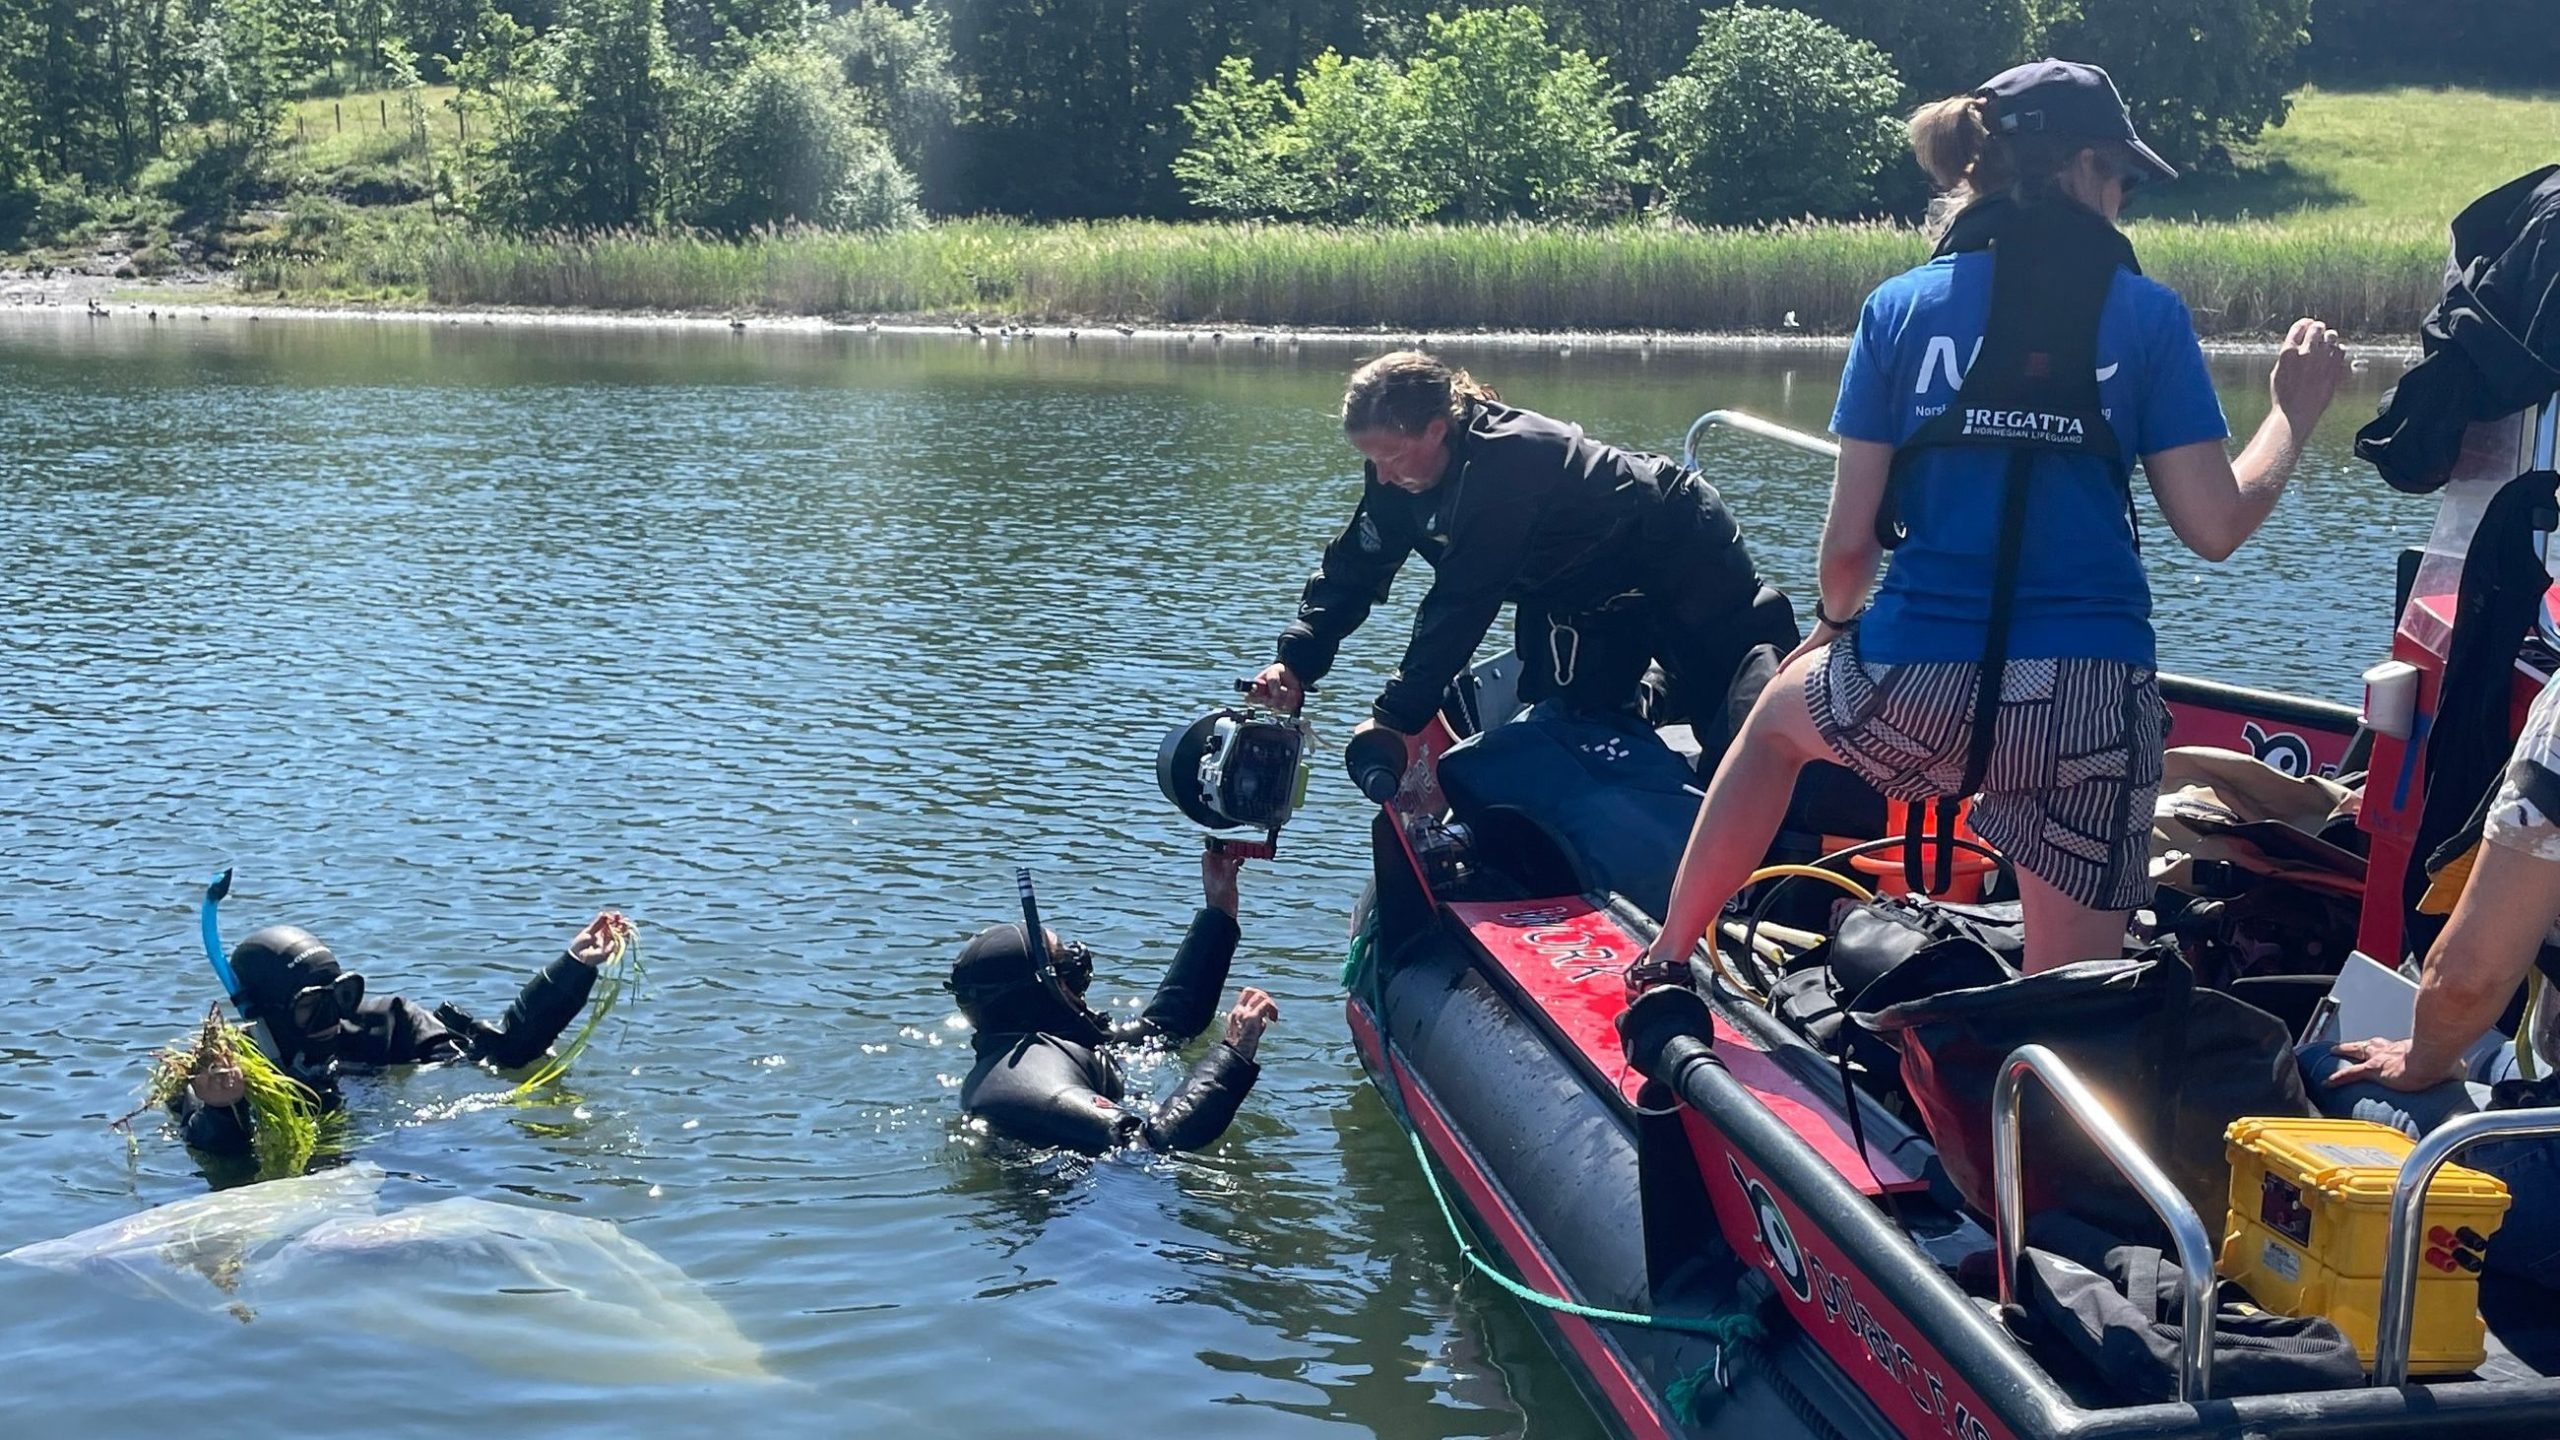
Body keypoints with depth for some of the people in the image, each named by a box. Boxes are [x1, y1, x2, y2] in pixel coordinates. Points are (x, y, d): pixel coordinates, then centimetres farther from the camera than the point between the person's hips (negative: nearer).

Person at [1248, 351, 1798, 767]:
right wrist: (1295, 661, -23)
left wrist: (1395, 715, -40)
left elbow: (1461, 604, -40)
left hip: (1681, 553, -8)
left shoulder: (1501, 464, -39)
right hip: (1587, 598, 8)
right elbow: (1354, 568, -10)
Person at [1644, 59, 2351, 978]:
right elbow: (2215, 528, -1)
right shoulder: (2147, 314, 0)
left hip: (1914, 692, 2)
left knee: (1777, 714, 34)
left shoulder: (1900, 306, 2)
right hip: (2089, 704, -1)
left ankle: (1664, 969, 40)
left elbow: (1849, 538, 2)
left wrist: (1835, 623, 23)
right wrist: (2294, 415, 16)